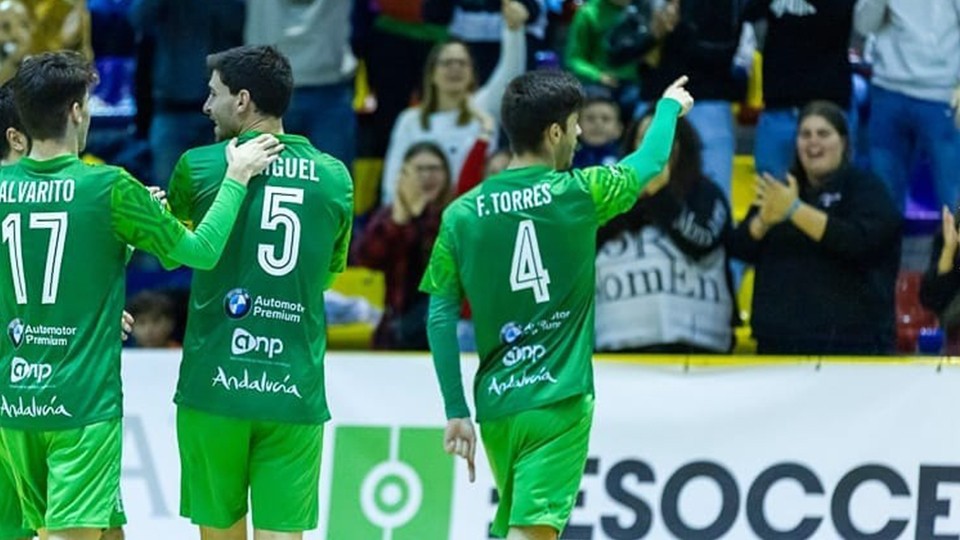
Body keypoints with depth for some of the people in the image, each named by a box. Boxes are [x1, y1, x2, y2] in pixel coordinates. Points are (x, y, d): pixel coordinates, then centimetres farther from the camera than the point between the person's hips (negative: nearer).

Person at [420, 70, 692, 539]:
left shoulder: (462, 214, 2)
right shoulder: (579, 194, -4)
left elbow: (440, 318, 2)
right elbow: (651, 161, 16)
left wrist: (456, 412, 9)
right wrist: (670, 106, 37)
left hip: (496, 403, 4)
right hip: (558, 400, -4)